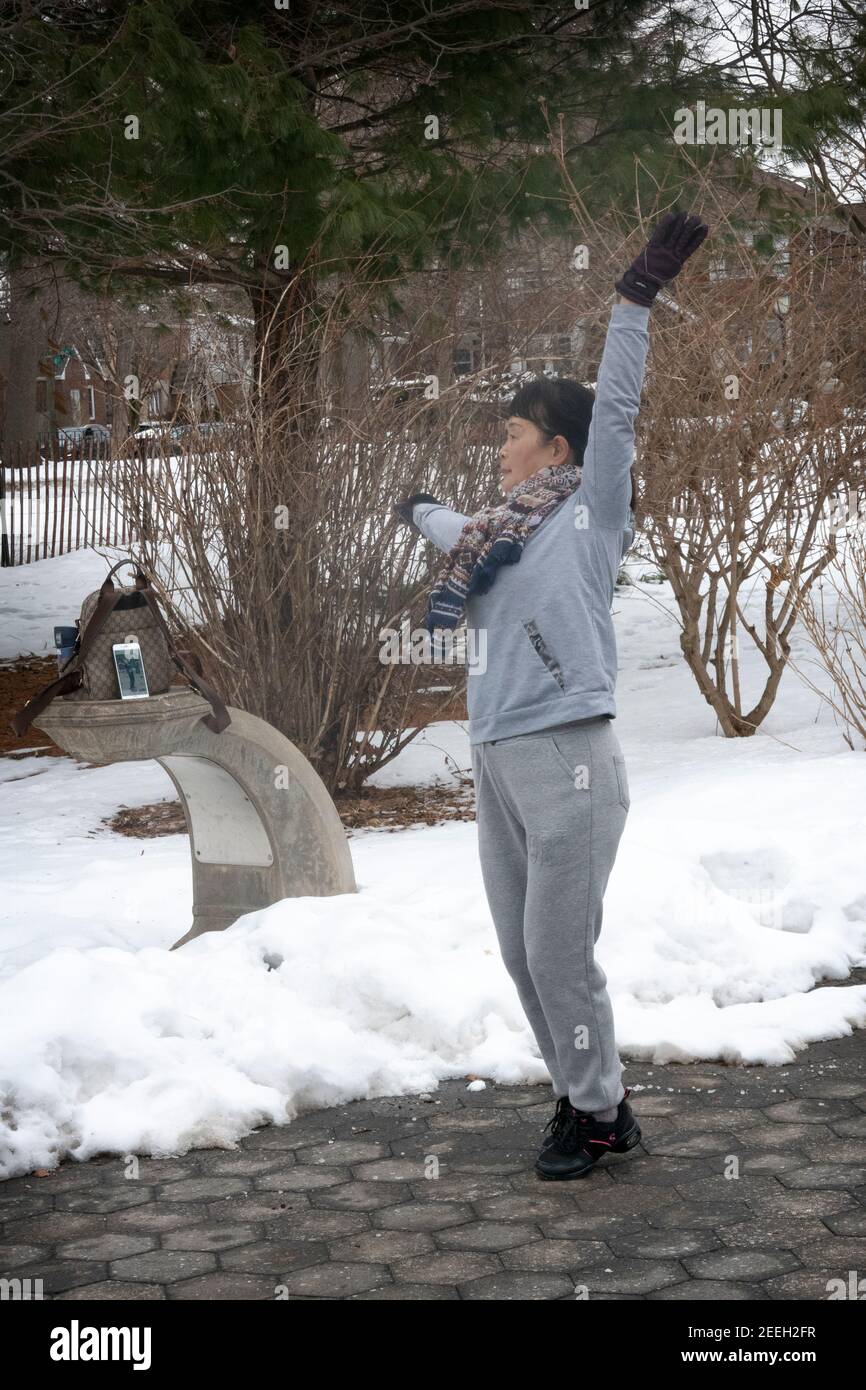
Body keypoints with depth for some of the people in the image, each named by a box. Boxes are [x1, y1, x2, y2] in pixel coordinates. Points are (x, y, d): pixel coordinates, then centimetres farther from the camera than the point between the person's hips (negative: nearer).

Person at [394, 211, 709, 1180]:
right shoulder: (501, 530, 18)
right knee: (522, 951, 8)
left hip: (566, 762, -7)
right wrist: (421, 510, 61)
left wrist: (637, 297, -13)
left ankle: (600, 1113, 9)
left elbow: (616, 412, -9)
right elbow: (459, 537, 41)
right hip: (497, 766, 7)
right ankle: (580, 1097, 19)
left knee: (559, 950, -6)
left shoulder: (588, 515, 0)